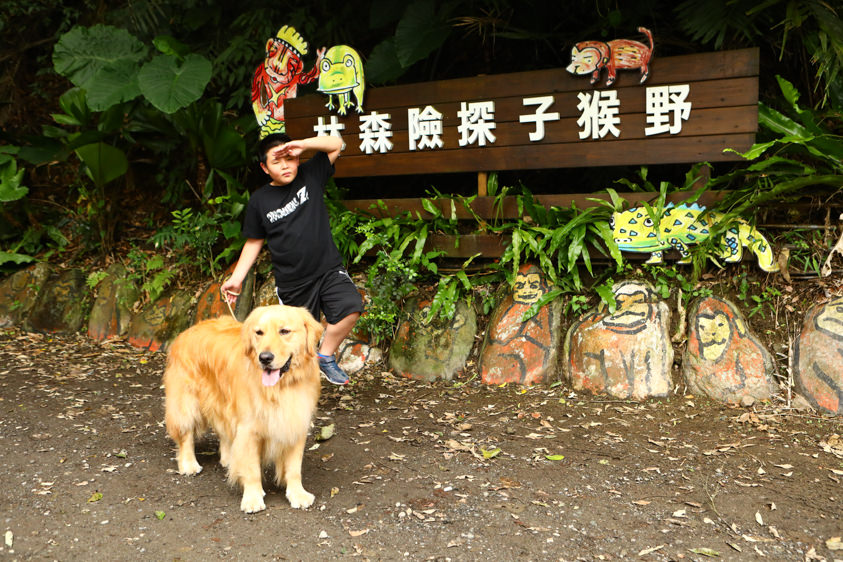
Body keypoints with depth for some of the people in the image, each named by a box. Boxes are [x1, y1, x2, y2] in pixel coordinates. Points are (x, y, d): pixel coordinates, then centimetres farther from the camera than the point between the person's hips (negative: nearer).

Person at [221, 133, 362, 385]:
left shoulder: (310, 177, 1)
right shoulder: (259, 200, 0)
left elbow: (336, 144, -1)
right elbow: (254, 242, 9)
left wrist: (302, 144, -15)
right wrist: (236, 278, 6)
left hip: (329, 269, 1)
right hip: (292, 283, 0)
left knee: (351, 308, -21)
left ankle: (326, 355, 1)